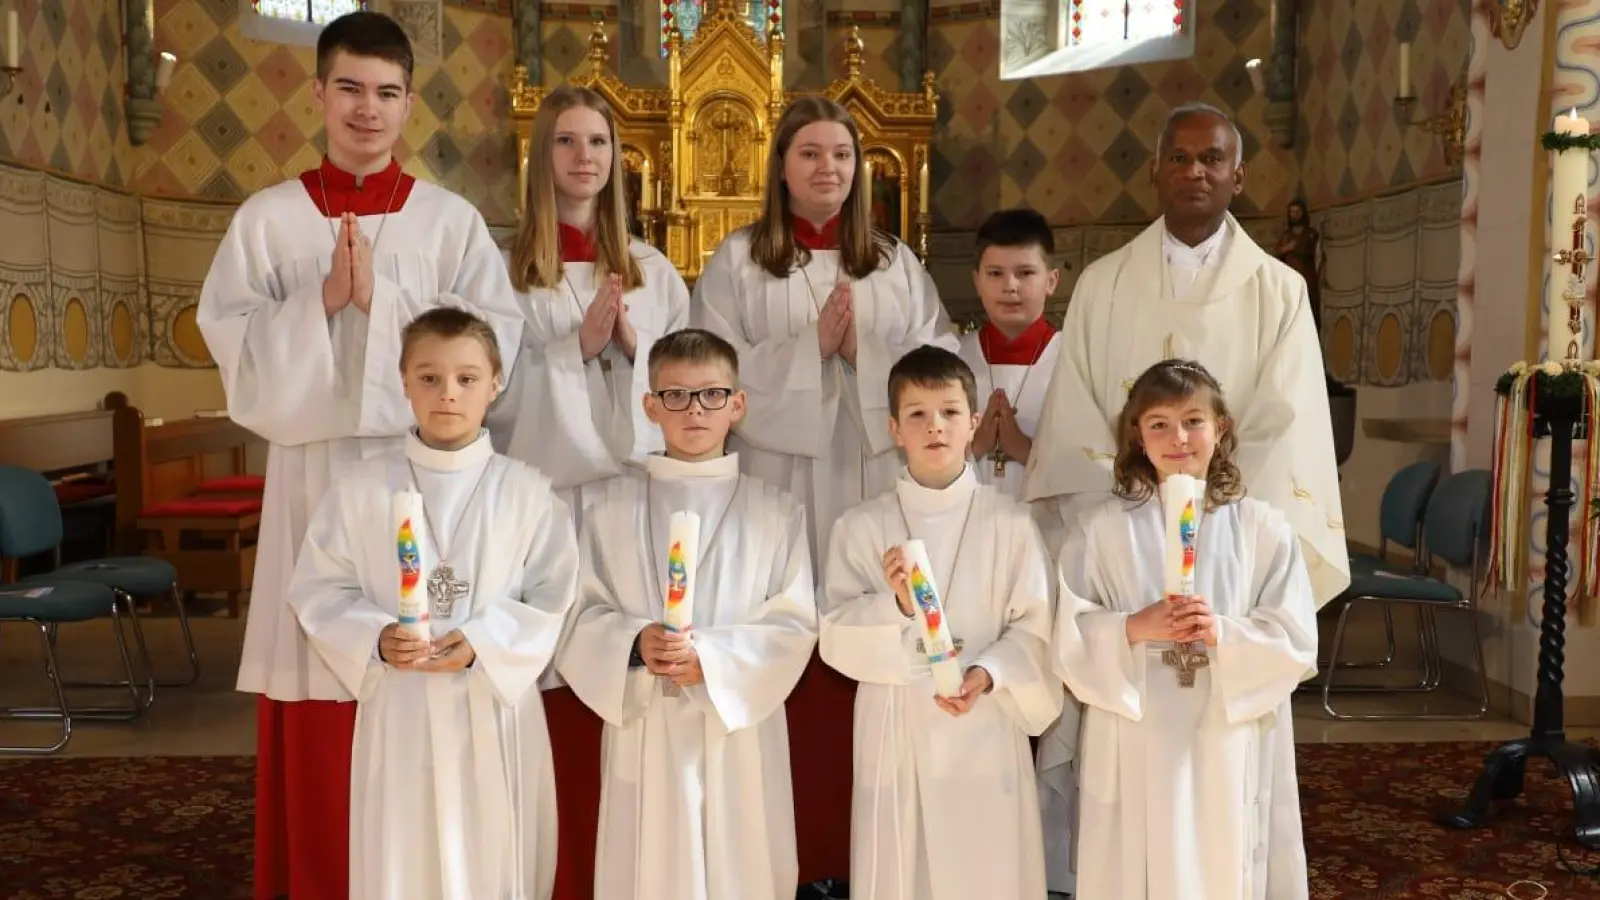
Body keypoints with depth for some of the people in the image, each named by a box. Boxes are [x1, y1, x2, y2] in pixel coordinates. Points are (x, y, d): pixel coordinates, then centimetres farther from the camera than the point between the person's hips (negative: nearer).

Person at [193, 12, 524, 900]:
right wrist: (321, 300, -15)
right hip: (312, 477, 1)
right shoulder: (266, 218, 6)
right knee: (318, 708, 4)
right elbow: (242, 355, 0)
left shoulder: (453, 221, 5)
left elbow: (494, 349, -5)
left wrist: (378, 300, -13)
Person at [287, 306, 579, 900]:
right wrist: (375, 639, -16)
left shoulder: (526, 491, -4)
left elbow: (554, 600, -4)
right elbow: (318, 591, 1)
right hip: (399, 710, 0)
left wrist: (482, 644, -17)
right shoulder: (361, 490, -1)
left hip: (495, 709, 0)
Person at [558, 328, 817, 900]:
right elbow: (583, 617, 1)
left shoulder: (776, 513, 3)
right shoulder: (614, 509, 5)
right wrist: (634, 644, -18)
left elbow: (795, 625, -3)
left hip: (740, 728, 0)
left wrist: (710, 657, -16)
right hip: (646, 729, 0)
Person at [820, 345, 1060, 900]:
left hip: (986, 733, 0)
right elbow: (836, 636, -2)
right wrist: (894, 605, -17)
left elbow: (1035, 627, -1)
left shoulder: (1010, 523, 2)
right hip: (897, 732, 1)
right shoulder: (862, 526, 2)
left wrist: (988, 674, -17)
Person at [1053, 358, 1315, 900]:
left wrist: (1224, 634, -17)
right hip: (1137, 749, 0)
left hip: (1230, 748, 1)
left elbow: (1297, 644, -2)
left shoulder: (1261, 528, 1)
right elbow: (1070, 641, -3)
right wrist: (1134, 629, -19)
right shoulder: (1104, 529, 0)